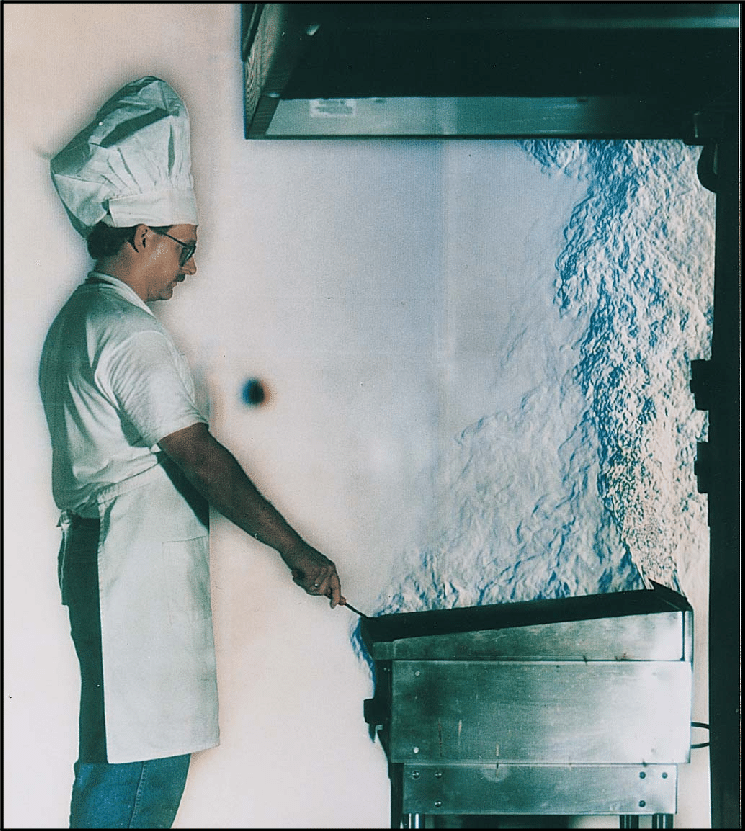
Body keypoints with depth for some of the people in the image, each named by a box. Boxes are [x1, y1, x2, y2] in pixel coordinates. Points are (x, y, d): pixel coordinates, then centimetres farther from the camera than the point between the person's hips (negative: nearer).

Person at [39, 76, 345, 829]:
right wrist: (296, 551, -17)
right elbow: (199, 460, -21)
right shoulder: (131, 334, -16)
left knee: (115, 762, 15)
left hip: (106, 564, 10)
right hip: (140, 576, -10)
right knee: (142, 767, -3)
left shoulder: (77, 320, 16)